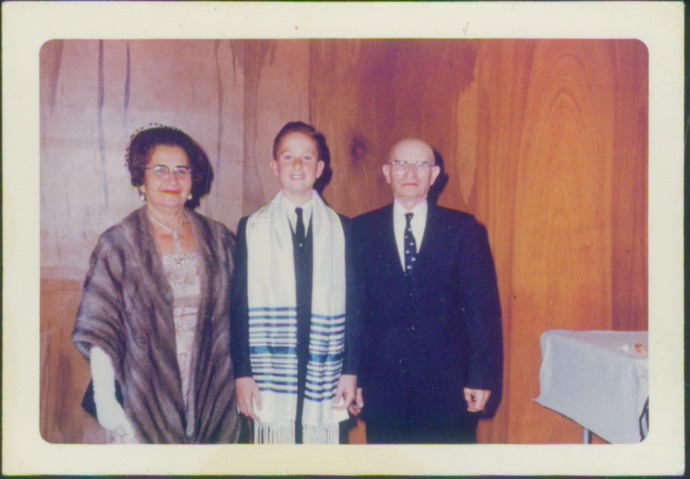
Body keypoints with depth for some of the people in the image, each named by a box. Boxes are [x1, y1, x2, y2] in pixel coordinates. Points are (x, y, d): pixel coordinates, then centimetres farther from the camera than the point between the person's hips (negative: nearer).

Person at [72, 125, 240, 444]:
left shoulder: (218, 240, 7)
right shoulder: (118, 244, -2)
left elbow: (234, 320, 11)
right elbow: (98, 330, -5)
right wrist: (105, 400, -11)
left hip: (210, 396, 3)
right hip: (144, 401, -2)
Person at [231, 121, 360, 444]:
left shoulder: (341, 228, 7)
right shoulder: (252, 228, 5)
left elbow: (352, 305, 7)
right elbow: (239, 306, 4)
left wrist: (351, 371, 3)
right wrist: (242, 374, -1)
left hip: (325, 379, 1)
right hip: (269, 378, -1)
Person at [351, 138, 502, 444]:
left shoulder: (464, 230, 1)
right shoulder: (362, 230, 3)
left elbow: (483, 306, -1)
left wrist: (482, 376, -5)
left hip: (447, 384, 0)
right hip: (382, 382, 1)